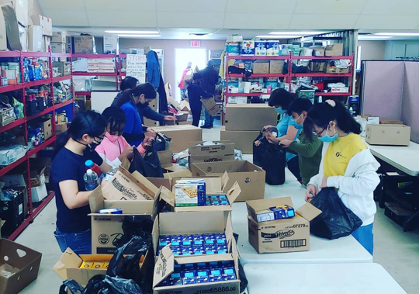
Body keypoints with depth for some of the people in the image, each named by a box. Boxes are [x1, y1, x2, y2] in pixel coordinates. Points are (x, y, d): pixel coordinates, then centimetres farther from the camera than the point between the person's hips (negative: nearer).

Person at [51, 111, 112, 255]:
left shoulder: (87, 151, -2)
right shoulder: (65, 162, -28)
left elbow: (110, 172, 11)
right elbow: (72, 200, -39)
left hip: (91, 224, 9)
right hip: (74, 233, -8)